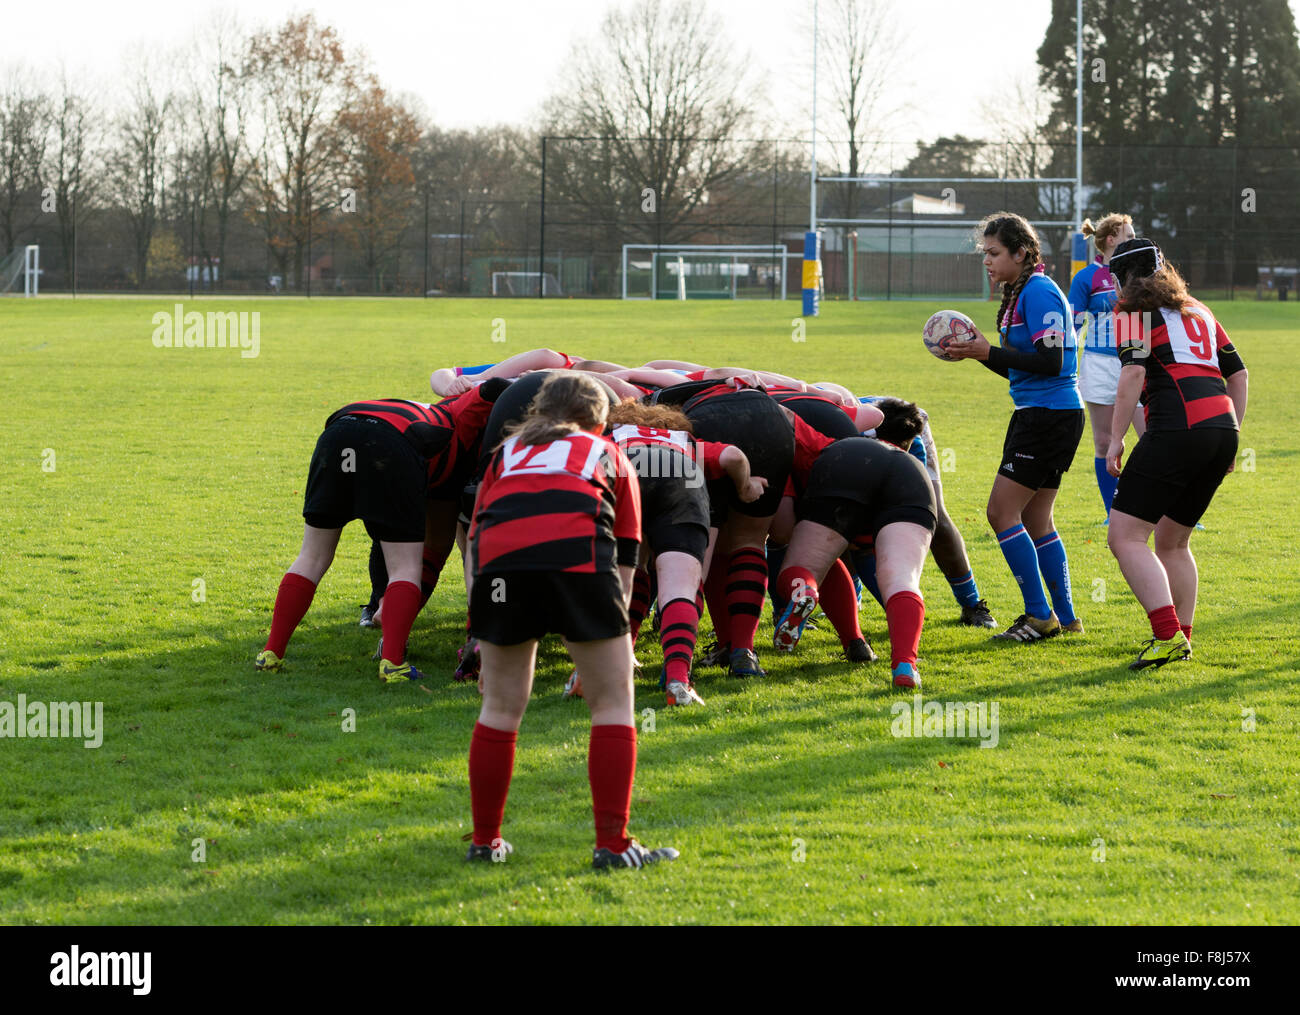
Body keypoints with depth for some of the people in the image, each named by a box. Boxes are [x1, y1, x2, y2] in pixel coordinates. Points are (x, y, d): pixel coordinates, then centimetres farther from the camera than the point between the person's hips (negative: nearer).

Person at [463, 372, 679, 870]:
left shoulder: (508, 452, 35)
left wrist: (485, 649, 32)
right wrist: (611, 643, 34)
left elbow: (475, 536, 30)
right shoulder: (609, 455, 31)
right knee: (612, 703, 9)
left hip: (501, 552, 2)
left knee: (500, 708, 16)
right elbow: (625, 559, 28)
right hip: (579, 549, -2)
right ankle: (612, 844, 5)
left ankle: (484, 841, 22)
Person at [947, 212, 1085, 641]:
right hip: (1042, 415, 10)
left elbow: (1050, 361, -21)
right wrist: (979, 351, 5)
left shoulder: (1039, 292, -14)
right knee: (1035, 518, 13)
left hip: (1048, 415, -10)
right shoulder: (1019, 293, 16)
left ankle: (1040, 614, -4)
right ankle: (1065, 617, 18)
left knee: (1002, 512, -8)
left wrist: (989, 352, -18)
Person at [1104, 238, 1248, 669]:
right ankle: (1181, 638, 23)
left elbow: (1133, 372, -11)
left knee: (1125, 537, -8)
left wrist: (1115, 438, -9)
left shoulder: (1134, 311, 5)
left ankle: (1168, 636, -21)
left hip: (1176, 430, -8)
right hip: (1221, 426, 8)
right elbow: (1238, 373, 25)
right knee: (1173, 542, 21)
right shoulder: (1197, 310, 26)